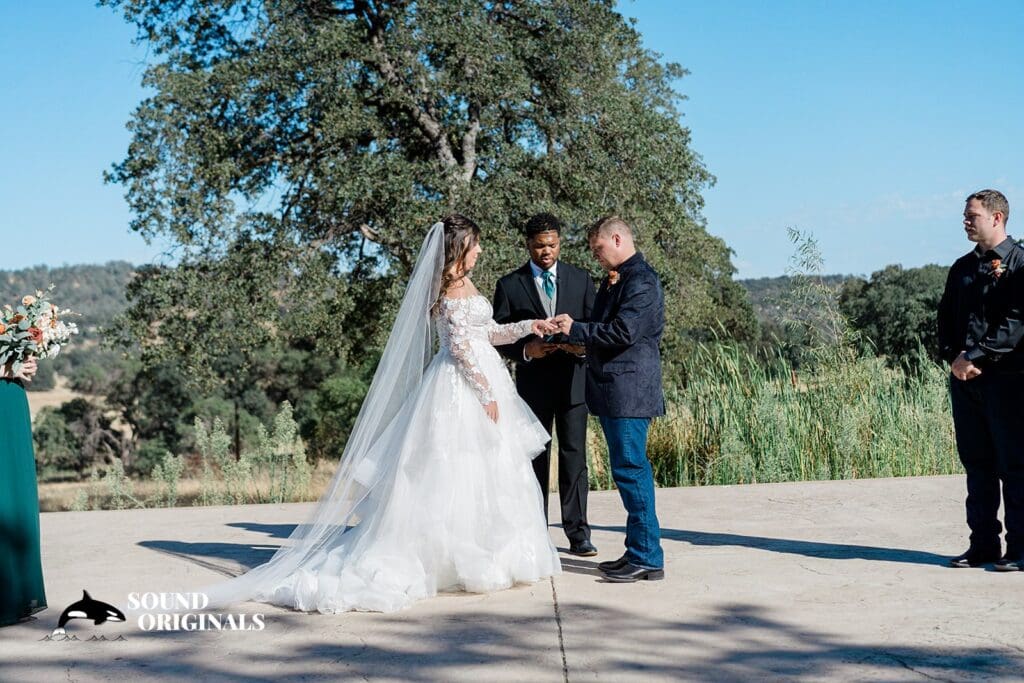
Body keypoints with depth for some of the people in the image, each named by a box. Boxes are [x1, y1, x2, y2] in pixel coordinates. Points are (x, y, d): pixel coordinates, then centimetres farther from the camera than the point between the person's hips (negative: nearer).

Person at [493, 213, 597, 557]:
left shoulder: (581, 279, 8)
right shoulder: (509, 285, 3)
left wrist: (583, 345, -14)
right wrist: (525, 350, -16)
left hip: (573, 380, 0)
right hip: (533, 383, 0)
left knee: (574, 456, -2)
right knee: (535, 459, 7)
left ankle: (578, 534, 2)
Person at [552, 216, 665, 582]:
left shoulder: (641, 281, -13)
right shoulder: (616, 279, 19)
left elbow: (623, 332, -20)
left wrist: (575, 329, -11)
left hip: (628, 391, -10)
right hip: (613, 391, 10)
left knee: (631, 469, -8)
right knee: (631, 470, 13)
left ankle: (648, 558, -4)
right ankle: (640, 552, 20)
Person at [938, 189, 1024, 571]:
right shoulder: (962, 268, 17)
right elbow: (946, 317, 15)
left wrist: (974, 356, -17)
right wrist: (953, 356, -3)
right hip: (965, 379, 7)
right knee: (976, 463, 9)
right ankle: (983, 544, 16)